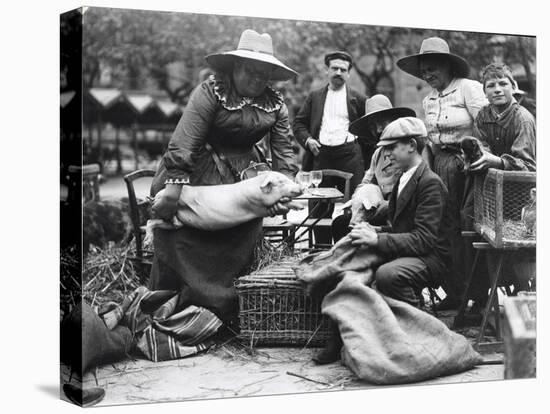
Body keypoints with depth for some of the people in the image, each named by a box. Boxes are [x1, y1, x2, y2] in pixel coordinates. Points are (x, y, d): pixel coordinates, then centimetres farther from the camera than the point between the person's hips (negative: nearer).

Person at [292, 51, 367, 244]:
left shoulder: (358, 99, 10)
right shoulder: (314, 97, 15)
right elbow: (298, 123, 15)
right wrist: (307, 140, -1)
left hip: (349, 155, -2)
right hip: (321, 154, 2)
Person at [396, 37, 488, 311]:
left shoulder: (469, 88, -5)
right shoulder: (428, 100, 17)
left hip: (466, 164, -7)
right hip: (440, 166, 7)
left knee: (468, 228, -6)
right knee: (447, 229, 5)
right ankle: (455, 292, 11)